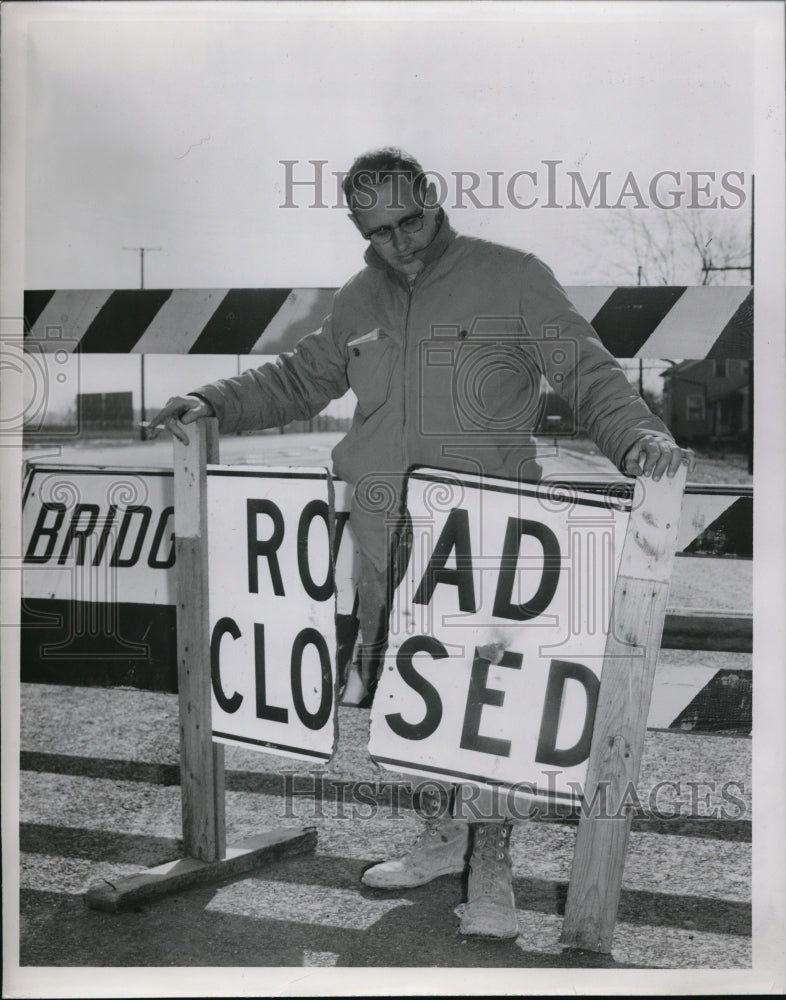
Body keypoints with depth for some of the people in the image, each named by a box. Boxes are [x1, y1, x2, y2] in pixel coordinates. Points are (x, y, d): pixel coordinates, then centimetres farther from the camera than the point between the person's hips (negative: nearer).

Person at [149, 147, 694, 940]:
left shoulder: (513, 279, -2)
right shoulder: (359, 301, 15)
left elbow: (587, 375, -5)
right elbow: (297, 379, 25)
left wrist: (639, 436, -23)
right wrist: (211, 404, 13)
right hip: (385, 538, 5)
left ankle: (490, 868, 10)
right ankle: (442, 838, 28)